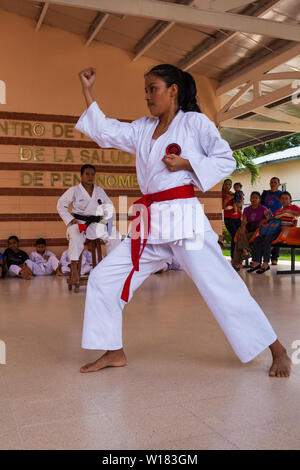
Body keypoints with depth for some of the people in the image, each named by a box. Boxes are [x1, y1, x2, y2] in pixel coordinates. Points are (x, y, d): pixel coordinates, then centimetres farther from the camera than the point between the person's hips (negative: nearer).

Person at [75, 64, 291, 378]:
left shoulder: (194, 122, 1)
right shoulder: (142, 129, 17)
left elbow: (226, 160, 0)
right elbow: (105, 132, 14)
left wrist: (185, 163, -12)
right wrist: (87, 92, 12)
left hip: (184, 218, -6)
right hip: (150, 224, 6)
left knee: (221, 286, -7)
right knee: (103, 278, 3)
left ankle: (278, 351, 11)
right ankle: (114, 353, 17)